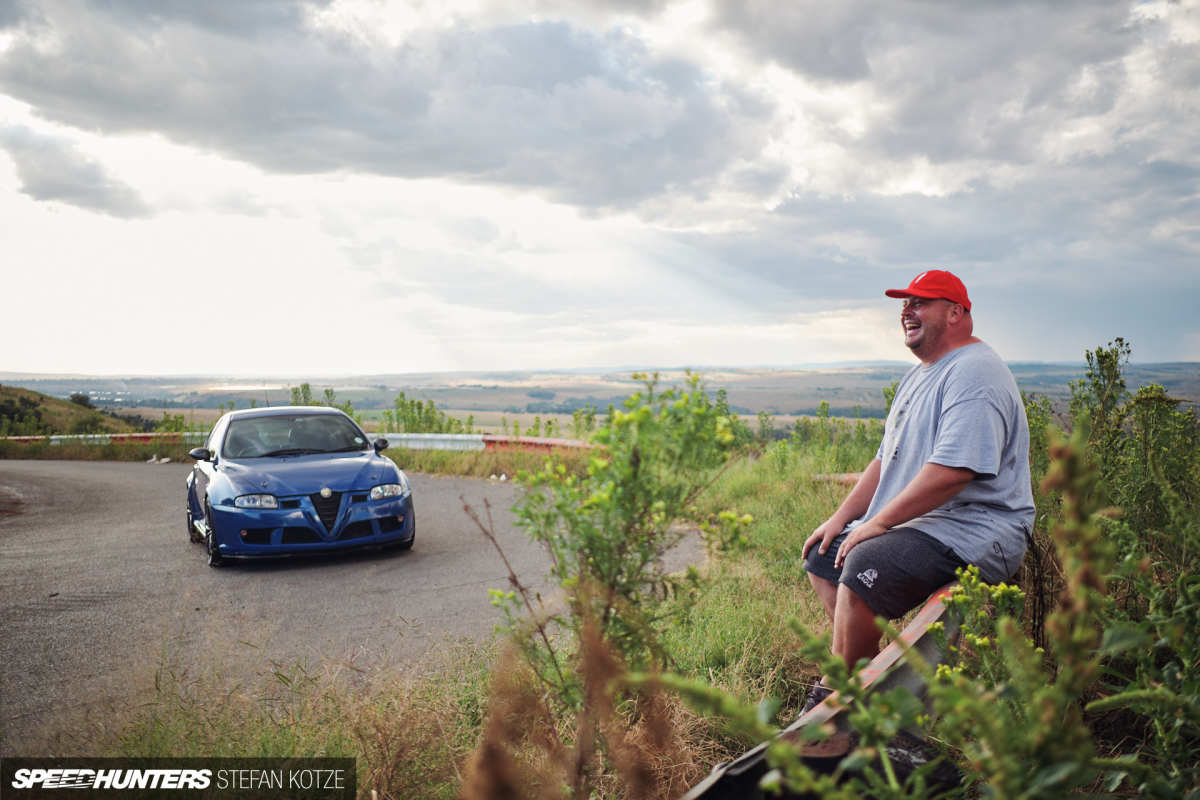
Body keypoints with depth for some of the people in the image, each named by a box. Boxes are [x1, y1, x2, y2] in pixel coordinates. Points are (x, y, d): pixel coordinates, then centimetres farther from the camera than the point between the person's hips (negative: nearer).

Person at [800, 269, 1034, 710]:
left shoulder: (973, 375, -16)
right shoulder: (920, 375, 19)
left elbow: (952, 470, -28)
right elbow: (886, 458, 21)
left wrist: (878, 523, -21)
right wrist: (841, 518, 11)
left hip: (975, 532, -11)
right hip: (919, 524, 11)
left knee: (864, 566, -30)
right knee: (822, 554, 11)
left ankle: (834, 694, -14)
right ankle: (870, 666, 6)